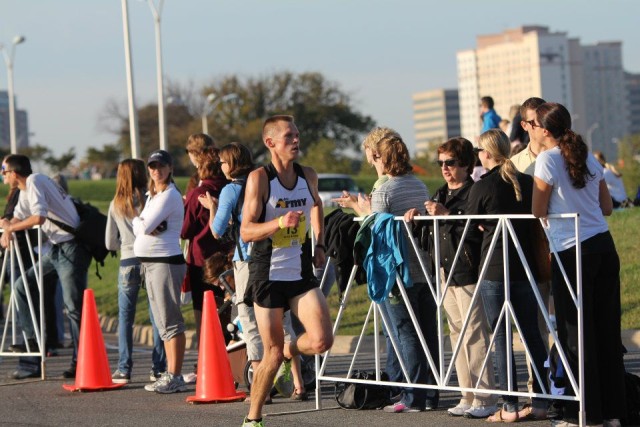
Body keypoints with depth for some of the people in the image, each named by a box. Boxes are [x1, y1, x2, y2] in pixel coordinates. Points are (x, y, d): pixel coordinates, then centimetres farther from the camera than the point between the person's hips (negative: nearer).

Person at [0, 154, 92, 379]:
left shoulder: (35, 182, -14)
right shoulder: (25, 189, 15)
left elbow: (39, 217, -26)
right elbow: (18, 217, 22)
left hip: (72, 248, -10)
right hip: (57, 248, 10)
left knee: (74, 306, -8)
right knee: (23, 286, 11)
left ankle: (80, 361, -6)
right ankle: (33, 338, 16)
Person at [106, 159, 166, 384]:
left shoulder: (115, 205, 5)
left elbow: (110, 243, 9)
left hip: (127, 263, 2)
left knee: (125, 317, 6)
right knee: (156, 316, 4)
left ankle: (124, 369, 2)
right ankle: (158, 368, 3)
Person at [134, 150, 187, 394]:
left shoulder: (170, 195, -11)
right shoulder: (152, 195, 18)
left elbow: (146, 226, -18)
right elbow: (138, 226, 10)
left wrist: (144, 224, 4)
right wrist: (146, 225, -11)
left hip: (165, 262, -10)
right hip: (148, 262, 10)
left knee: (170, 322, -9)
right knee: (163, 323, 11)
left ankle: (175, 377, -10)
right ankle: (170, 374, 15)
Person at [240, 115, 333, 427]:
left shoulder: (308, 176, 5)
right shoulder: (259, 178, -10)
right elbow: (246, 231, -13)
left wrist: (319, 245, 18)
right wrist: (279, 222, -29)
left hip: (301, 273, 4)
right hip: (268, 275, -4)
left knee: (322, 341, -14)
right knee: (272, 352, 0)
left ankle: (291, 350, 22)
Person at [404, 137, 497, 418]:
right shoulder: (441, 195, 18)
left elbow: (477, 228, -23)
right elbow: (430, 234, 25)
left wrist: (447, 214, -24)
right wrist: (416, 219, 7)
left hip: (468, 273, -9)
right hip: (447, 274, 9)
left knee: (474, 337, -9)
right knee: (457, 335, 11)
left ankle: (484, 400, -6)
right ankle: (468, 397, 16)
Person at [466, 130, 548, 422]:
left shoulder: (482, 187, -9)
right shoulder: (527, 183, 3)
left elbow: (473, 225, 1)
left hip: (494, 269, -5)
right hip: (525, 266, 5)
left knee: (500, 338, 0)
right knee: (531, 334, 10)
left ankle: (510, 407, -1)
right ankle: (540, 402, 11)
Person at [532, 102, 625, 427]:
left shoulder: (547, 160, -9)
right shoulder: (588, 158, 11)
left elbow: (538, 211, -6)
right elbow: (607, 207, 15)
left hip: (572, 252, -7)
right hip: (604, 246, 7)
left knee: (576, 333, 1)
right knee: (607, 329, 9)